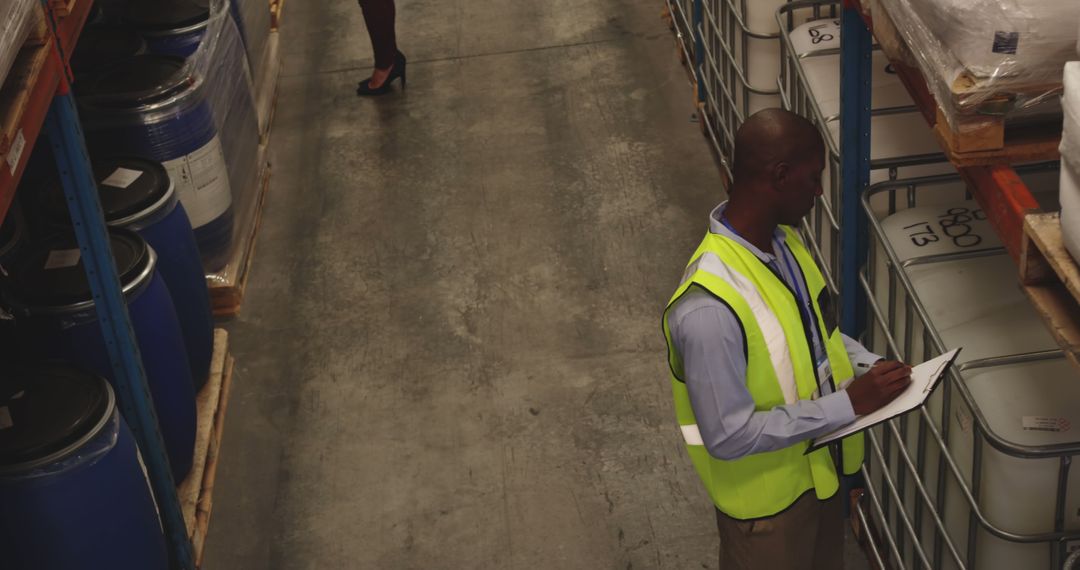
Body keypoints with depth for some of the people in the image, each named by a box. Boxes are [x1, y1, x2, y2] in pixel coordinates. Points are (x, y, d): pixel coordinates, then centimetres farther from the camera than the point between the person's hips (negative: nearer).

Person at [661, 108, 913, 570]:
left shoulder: (783, 241, -9)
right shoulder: (709, 307, -37)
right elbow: (729, 435, -31)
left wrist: (870, 366, -7)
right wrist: (848, 404, -28)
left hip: (817, 465, 8)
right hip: (767, 492, -8)